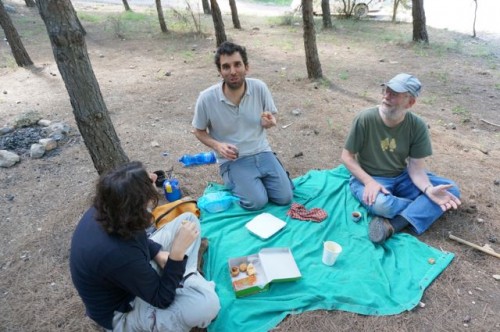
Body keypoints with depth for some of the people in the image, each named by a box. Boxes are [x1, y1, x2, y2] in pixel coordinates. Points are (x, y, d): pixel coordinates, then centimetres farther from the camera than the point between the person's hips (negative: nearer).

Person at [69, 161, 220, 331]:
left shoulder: (105, 210, -18)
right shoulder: (117, 254, -41)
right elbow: (162, 299, -26)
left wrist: (158, 254, -9)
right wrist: (178, 251, -34)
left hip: (136, 270, 8)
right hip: (122, 310, -7)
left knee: (189, 219, 1)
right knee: (207, 303, -31)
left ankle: (187, 279, 3)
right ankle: (190, 282, 2)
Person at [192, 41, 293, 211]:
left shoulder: (259, 87, -10)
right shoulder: (207, 98, -16)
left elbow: (270, 118, 6)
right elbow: (199, 131, 1)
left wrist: (268, 122, -19)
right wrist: (218, 145, -19)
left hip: (262, 152, 3)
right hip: (232, 160, -2)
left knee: (285, 197, -9)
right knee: (257, 202, -20)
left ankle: (258, 178, 20)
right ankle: (233, 181, 11)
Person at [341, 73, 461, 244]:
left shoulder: (417, 126, -11)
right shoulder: (365, 119, -19)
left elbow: (416, 167, -10)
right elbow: (347, 156, -12)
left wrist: (429, 189, -31)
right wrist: (369, 182, -25)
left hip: (402, 177, 4)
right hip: (369, 178, -4)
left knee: (451, 190, -14)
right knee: (380, 204, -37)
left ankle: (392, 225, -27)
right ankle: (422, 209, -4)